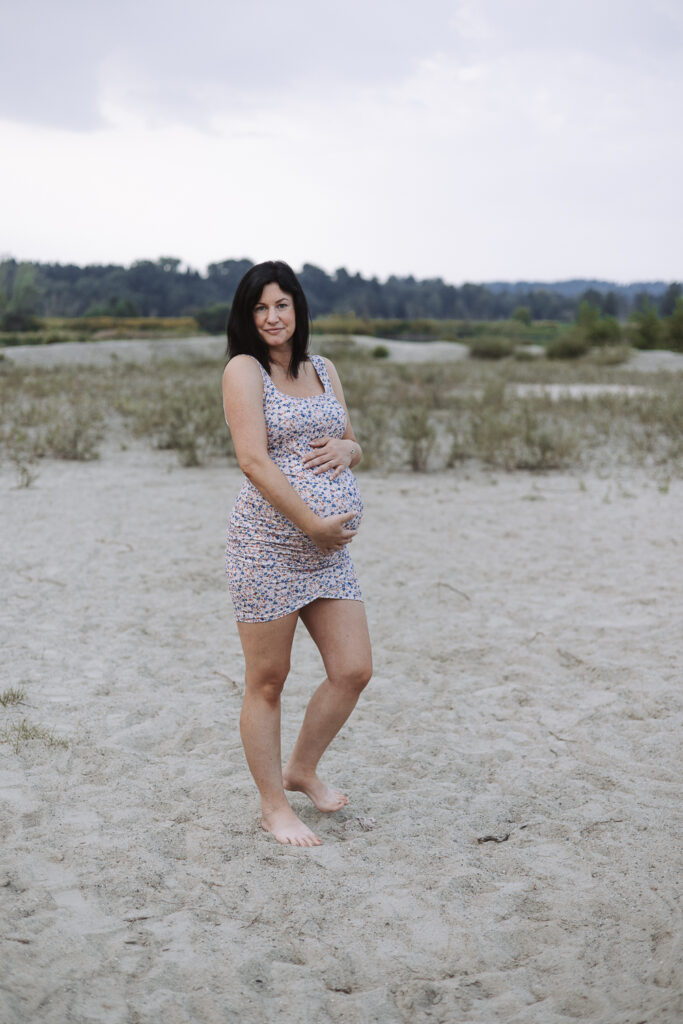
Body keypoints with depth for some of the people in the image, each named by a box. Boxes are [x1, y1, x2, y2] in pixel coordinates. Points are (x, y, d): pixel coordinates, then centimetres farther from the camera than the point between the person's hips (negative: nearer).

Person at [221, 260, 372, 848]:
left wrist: (345, 448, -2)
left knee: (354, 670, 5)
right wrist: (313, 521, -18)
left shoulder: (323, 370, 15)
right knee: (267, 682, 3)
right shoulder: (244, 369, -5)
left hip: (330, 549, 6)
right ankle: (273, 805, 18)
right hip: (269, 543, -6)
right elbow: (254, 461, -15)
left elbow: (355, 447, 23)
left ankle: (302, 768, 28)